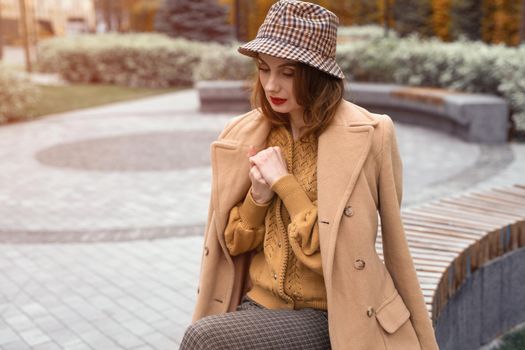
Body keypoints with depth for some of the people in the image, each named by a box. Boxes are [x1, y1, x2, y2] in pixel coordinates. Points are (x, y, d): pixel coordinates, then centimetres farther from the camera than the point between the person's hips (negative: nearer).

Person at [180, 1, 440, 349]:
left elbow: (336, 254, -15)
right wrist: (258, 196, -12)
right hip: (260, 304, 5)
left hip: (327, 316, -4)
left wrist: (284, 184, -17)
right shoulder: (246, 134, 1)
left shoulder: (363, 138, -15)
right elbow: (234, 243, 7)